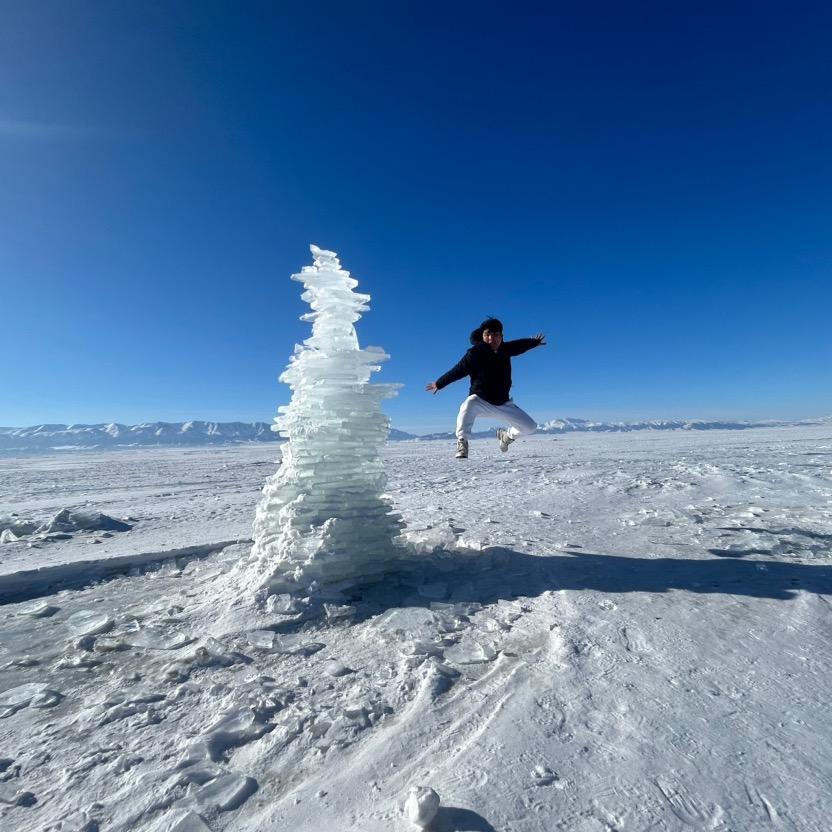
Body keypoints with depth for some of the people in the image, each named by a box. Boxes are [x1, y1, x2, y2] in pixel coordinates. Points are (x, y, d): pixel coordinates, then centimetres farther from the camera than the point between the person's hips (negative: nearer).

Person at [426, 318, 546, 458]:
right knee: (468, 406, -42)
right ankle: (462, 443, -24)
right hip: (480, 401, -5)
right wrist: (439, 384, -4)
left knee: (530, 427, 3)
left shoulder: (505, 349, -3)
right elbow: (457, 371, -10)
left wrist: (534, 342, 36)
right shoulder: (475, 353, -18)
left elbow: (520, 345, 18)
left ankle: (506, 435, 36)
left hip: (503, 403, 5)